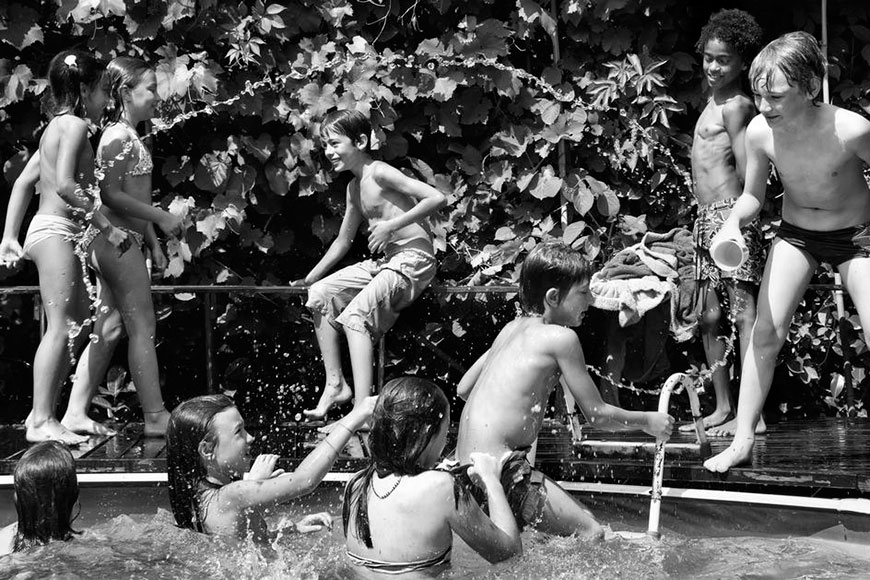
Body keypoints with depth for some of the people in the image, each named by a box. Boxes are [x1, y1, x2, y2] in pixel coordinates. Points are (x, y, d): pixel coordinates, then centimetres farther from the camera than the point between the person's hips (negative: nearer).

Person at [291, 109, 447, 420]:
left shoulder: (379, 173, -12)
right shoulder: (355, 187, 16)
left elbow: (437, 198, -22)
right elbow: (344, 240, 27)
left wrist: (391, 226, -18)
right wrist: (309, 278, 26)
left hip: (412, 260, -9)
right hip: (382, 261, 9)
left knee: (355, 314, -25)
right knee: (320, 295, 3)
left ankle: (363, 406, -31)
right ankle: (335, 383, 3)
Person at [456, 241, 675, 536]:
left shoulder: (512, 327, 15)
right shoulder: (561, 337, -9)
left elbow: (463, 387, 22)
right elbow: (598, 415, -3)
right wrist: (647, 421, 13)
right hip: (498, 466, -9)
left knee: (582, 515, 16)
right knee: (592, 534, -8)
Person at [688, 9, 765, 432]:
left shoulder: (736, 106, -8)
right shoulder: (713, 103, 19)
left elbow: (746, 172, -15)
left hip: (730, 216, -10)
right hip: (706, 219, 10)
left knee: (743, 312, -11)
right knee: (708, 316, 10)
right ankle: (723, 408, 16)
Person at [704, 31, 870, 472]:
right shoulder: (760, 132, -20)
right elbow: (753, 195, -3)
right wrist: (734, 223, -23)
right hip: (795, 236, 3)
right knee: (766, 333, -5)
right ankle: (742, 442, 4)